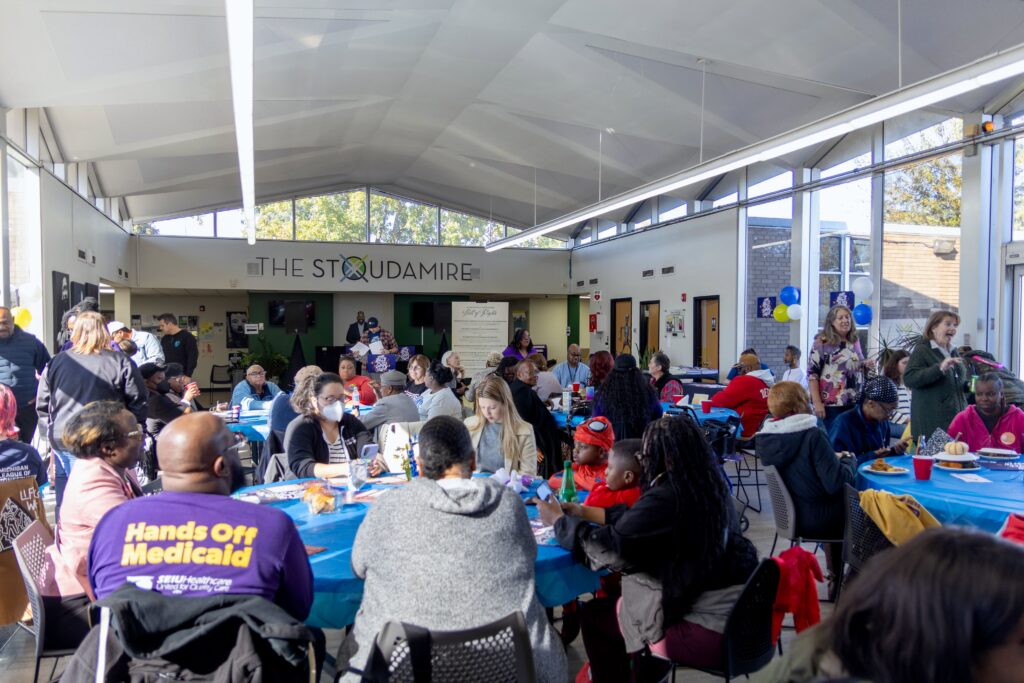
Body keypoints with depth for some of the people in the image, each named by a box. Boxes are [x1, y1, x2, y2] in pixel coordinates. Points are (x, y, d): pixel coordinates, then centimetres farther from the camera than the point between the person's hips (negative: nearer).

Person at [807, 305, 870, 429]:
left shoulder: (855, 341, 11)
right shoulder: (822, 343, -8)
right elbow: (812, 374, -12)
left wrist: (865, 365, 1)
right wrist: (817, 403, -18)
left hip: (854, 403, 6)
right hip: (831, 404, -6)